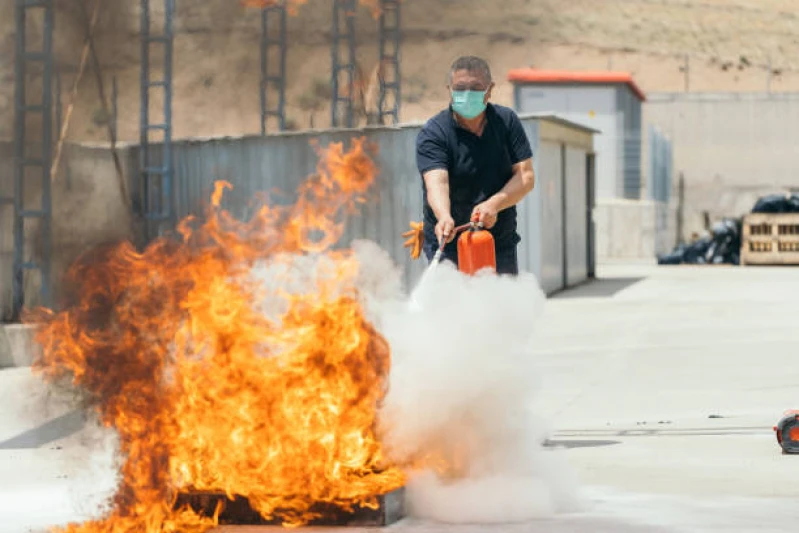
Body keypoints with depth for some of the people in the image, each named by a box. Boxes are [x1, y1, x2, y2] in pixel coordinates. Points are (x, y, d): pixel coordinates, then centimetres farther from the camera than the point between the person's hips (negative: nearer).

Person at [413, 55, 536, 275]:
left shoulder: (507, 121, 2)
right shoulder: (432, 133, -9)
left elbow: (526, 176, -3)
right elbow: (436, 182, -24)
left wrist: (493, 205, -21)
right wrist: (444, 217, -45)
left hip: (501, 243, 4)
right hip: (448, 248, -4)